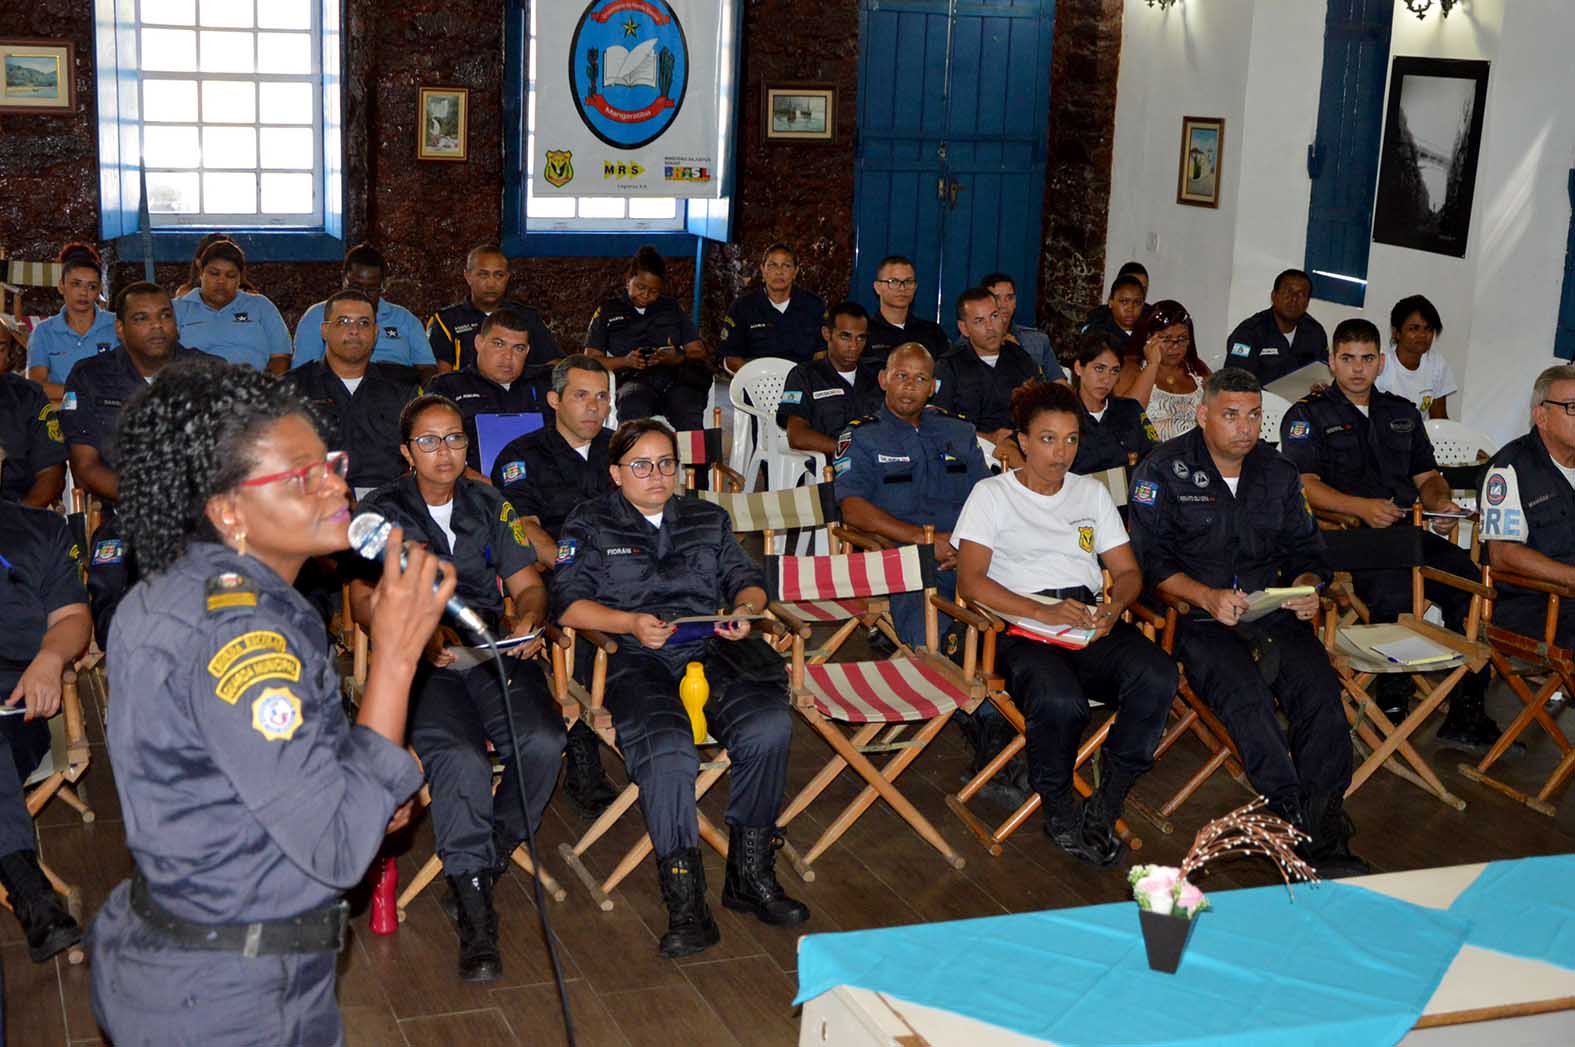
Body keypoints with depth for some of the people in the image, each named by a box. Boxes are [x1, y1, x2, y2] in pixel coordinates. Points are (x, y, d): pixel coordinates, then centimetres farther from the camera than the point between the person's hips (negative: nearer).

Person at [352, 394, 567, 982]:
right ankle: (476, 918, -26)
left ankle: (486, 859, -4)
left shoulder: (490, 507, 21)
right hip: (419, 663, -3)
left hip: (495, 651, 3)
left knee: (543, 741, -27)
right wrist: (421, 636, -19)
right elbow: (365, 601, 0)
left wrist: (528, 622, -8)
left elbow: (528, 584, 17)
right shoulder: (381, 511, 11)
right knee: (460, 759, -32)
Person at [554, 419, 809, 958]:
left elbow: (746, 580, 24)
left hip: (710, 651, 3)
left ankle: (750, 873, -14)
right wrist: (630, 623, -12)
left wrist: (744, 609, -1)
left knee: (768, 727, -28)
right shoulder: (589, 524, 16)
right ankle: (685, 903, -29)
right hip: (634, 660, -3)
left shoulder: (709, 519, 27)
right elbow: (568, 604, 5)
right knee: (667, 751, -34)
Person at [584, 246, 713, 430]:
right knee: (633, 405, -40)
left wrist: (678, 359, -5)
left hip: (675, 376, 2)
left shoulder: (672, 307, 26)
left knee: (687, 408, -36)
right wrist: (625, 361, -6)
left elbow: (699, 353, 18)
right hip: (632, 380, -1)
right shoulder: (608, 311, 21)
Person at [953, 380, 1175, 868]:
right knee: (1060, 701, -37)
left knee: (1157, 675, -29)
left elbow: (1129, 572, 20)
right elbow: (970, 581, -4)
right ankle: (1059, 811, -8)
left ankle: (1103, 807, -15)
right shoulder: (992, 494, 10)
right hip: (1022, 630, -4)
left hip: (1091, 624, 4)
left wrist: (1113, 607, -5)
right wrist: (1043, 611, -17)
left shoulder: (1092, 492, 24)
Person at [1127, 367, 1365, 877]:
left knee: (1319, 687, -24)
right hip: (1196, 619, -4)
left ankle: (1328, 836, -25)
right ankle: (1301, 822, -31)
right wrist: (1207, 596, -19)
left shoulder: (1278, 472, 18)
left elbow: (1304, 547, 21)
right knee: (1244, 690, -33)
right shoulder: (1163, 470, 2)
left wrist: (1306, 585, -2)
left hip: (1272, 611, 4)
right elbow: (1151, 559, -4)